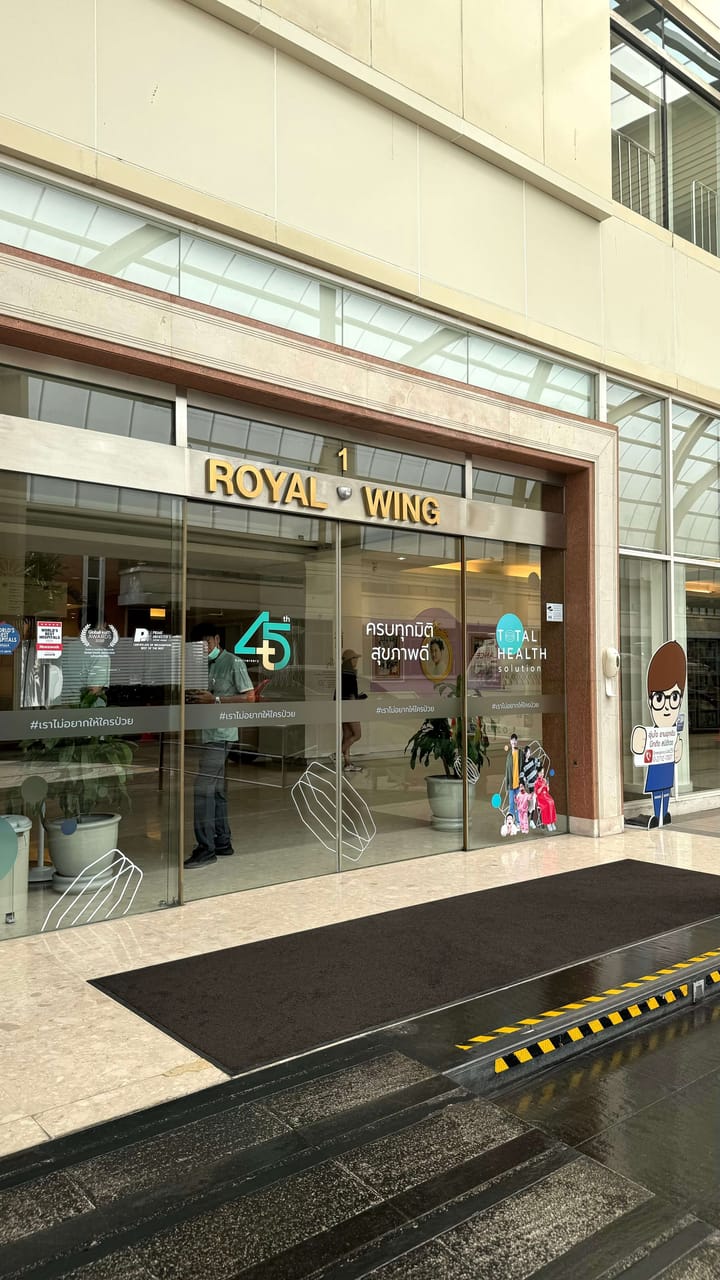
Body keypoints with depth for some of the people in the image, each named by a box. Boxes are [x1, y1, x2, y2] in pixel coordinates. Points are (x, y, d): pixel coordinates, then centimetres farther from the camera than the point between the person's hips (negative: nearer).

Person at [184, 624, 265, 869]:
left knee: (204, 787, -12)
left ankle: (206, 849, -8)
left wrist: (214, 699, -17)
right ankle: (222, 842, 20)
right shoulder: (205, 665, 16)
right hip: (207, 733, 8)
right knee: (216, 788, 12)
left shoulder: (233, 663, -6)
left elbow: (249, 697, -11)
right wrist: (195, 697, 0)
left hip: (221, 733, -8)